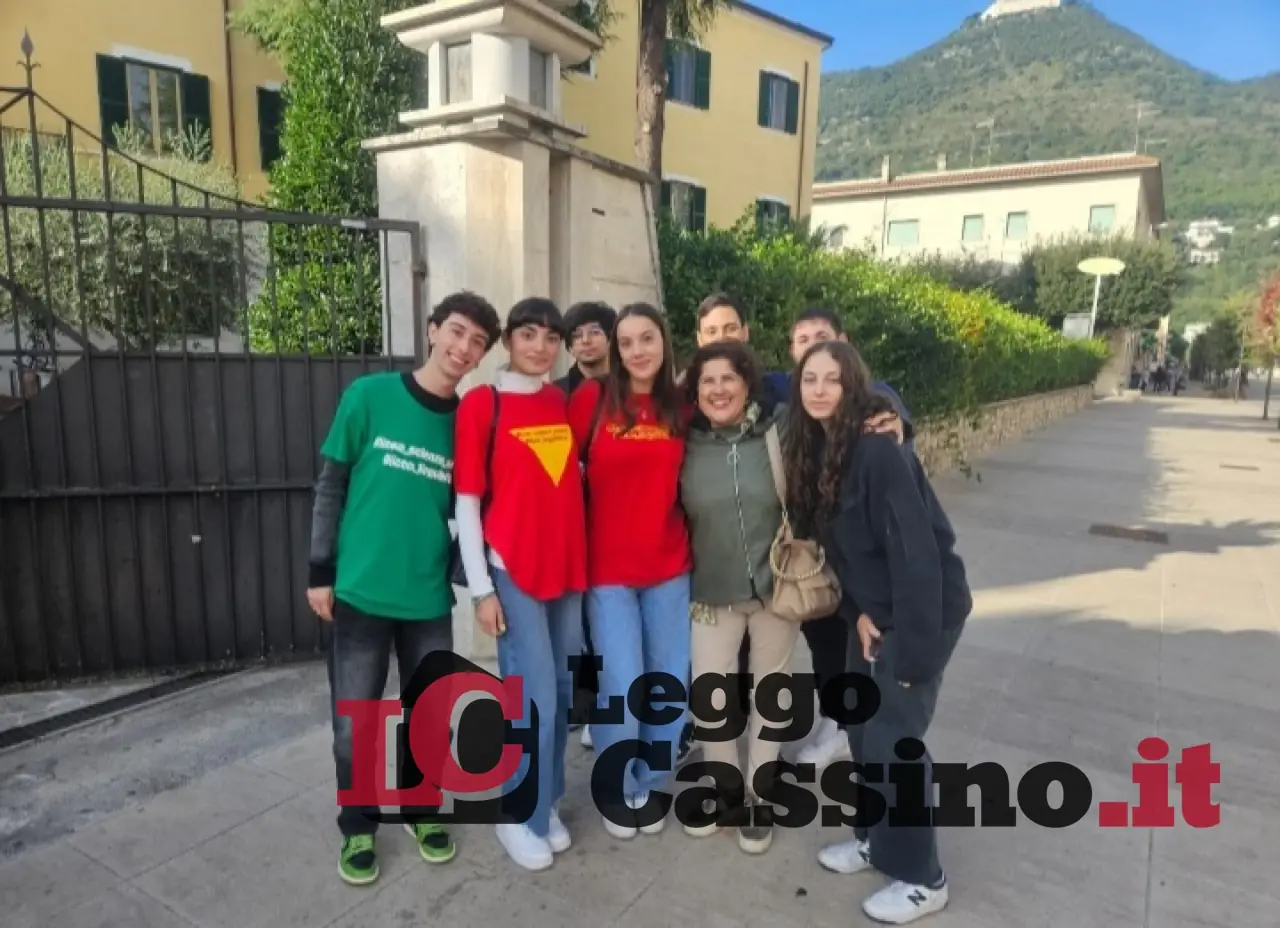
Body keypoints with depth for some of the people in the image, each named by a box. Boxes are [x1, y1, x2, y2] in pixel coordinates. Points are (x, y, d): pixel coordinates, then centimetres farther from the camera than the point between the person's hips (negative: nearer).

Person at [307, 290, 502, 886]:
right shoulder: (368, 396, -6)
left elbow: (467, 508, 7)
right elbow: (330, 487, -1)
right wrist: (320, 571, -2)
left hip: (431, 598, 2)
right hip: (360, 592, -2)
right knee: (354, 722, 9)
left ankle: (421, 812, 38)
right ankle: (358, 829, 32)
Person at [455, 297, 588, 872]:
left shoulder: (565, 403, 8)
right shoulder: (480, 404, -7)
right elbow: (466, 501, -8)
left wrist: (585, 559, 10)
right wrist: (481, 588, -10)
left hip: (569, 567, 5)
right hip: (513, 572, -5)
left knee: (561, 693, 14)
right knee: (534, 699, -1)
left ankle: (548, 802, 33)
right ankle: (520, 816, 21)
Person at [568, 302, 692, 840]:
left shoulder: (679, 407, 3)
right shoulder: (593, 397, -6)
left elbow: (681, 482, 12)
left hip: (670, 566, 3)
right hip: (608, 568, -3)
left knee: (671, 684, 11)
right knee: (623, 690, -2)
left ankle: (649, 783, 36)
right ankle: (617, 789, 27)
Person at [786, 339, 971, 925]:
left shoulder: (877, 451, -24)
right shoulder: (812, 447, 0)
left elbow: (915, 552, -25)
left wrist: (913, 648, -23)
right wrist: (859, 613, -1)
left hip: (926, 609, -7)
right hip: (874, 610, 7)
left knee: (893, 737, -1)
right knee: (862, 728, 15)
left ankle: (921, 878, 20)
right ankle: (876, 837, 36)